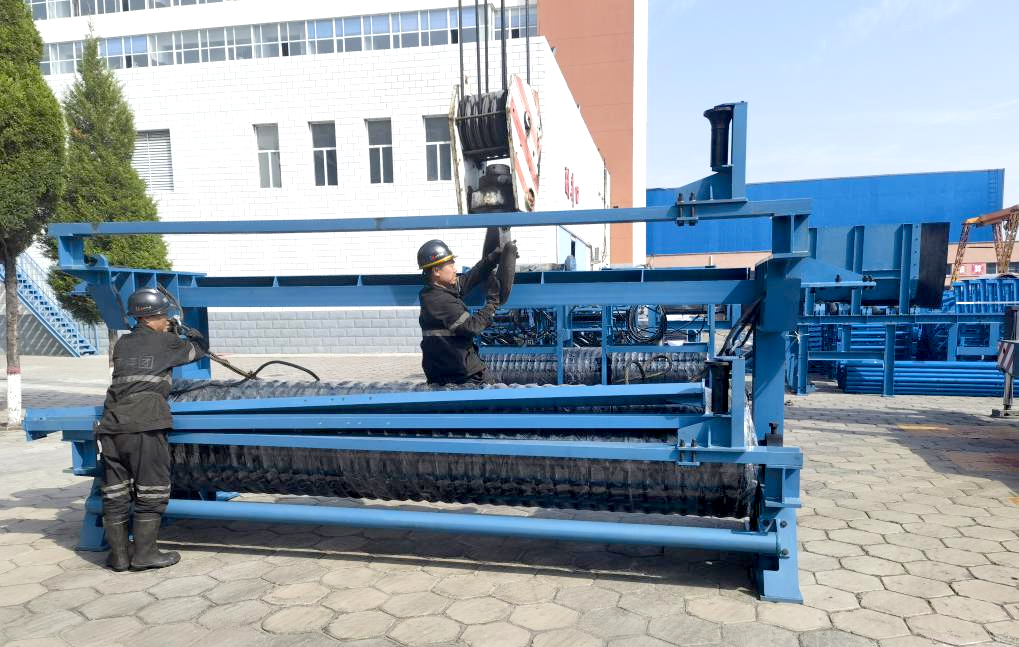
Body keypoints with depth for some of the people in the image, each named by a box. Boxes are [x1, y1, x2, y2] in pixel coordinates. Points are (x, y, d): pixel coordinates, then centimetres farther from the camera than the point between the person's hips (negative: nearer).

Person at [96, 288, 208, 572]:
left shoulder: (122, 344, 16)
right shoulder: (166, 343, 4)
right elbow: (199, 348, 20)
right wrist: (190, 331, 40)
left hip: (112, 426, 6)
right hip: (145, 427, -6)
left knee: (115, 494, 11)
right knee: (151, 492, 4)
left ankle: (118, 556, 19)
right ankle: (144, 554, 7)